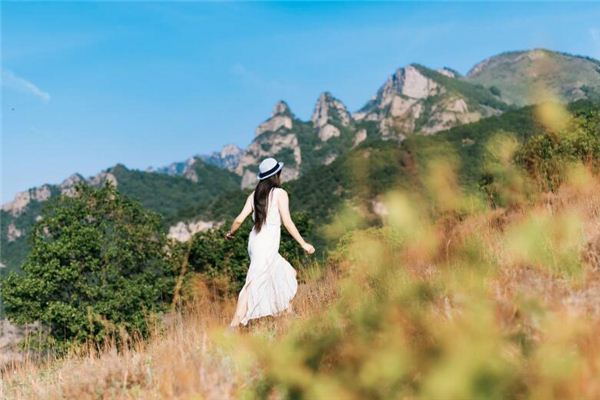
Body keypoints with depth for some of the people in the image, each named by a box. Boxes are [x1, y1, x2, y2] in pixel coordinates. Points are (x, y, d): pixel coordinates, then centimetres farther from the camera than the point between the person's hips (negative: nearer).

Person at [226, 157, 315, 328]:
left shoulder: (254, 195, 9)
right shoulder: (280, 193, -6)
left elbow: (240, 219, 4)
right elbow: (287, 222, -12)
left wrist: (230, 233, 23)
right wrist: (303, 244, -9)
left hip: (255, 241, 7)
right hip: (267, 245, -7)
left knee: (287, 274, 22)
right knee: (254, 284, -9)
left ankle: (289, 314, 29)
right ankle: (234, 325, -13)